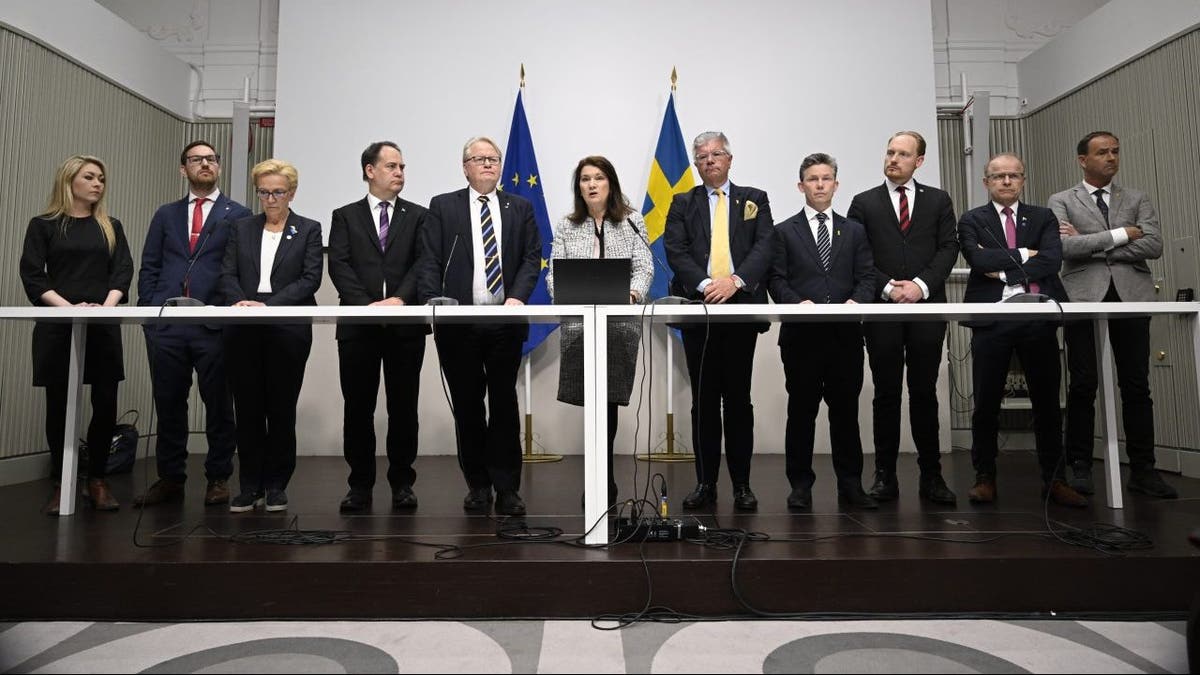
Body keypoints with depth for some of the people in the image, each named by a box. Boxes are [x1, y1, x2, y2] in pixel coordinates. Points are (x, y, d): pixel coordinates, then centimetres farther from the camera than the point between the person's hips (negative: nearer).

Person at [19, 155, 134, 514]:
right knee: (59, 405, 3)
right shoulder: (43, 225, 5)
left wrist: (107, 305, -14)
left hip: (103, 325, 2)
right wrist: (69, 307, -15)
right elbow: (32, 276, -2)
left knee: (106, 403, -1)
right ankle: (61, 484, 13)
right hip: (57, 325, -2)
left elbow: (123, 270, 3)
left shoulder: (111, 226, 13)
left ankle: (97, 479, 11)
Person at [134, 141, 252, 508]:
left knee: (218, 405, 2)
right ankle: (170, 478, 19)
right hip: (165, 325, 4)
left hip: (214, 326, -3)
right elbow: (148, 268, 15)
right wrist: (149, 311, 4)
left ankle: (218, 478, 13)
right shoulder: (166, 215, 17)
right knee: (168, 404, 8)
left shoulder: (238, 215, 7)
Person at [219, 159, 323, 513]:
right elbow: (228, 275, 7)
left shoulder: (308, 229, 6)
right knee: (248, 408, 5)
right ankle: (250, 485, 14)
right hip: (243, 331, 3)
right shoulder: (241, 228, 15)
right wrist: (240, 301, -14)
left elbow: (310, 279, -5)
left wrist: (269, 304, -16)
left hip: (289, 330, -3)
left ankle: (276, 485, 13)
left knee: (282, 409, 2)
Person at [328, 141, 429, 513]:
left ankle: (402, 482, 15)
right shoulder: (345, 216, 12)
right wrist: (365, 304, -15)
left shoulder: (418, 216, 11)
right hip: (357, 325, 0)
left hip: (406, 324, 0)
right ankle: (360, 484, 15)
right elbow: (339, 265, -1)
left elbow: (423, 263, -1)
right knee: (358, 407, 4)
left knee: (403, 406, 4)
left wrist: (399, 298, -17)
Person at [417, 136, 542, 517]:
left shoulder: (520, 208, 13)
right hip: (458, 323, 0)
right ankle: (477, 484, 19)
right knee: (467, 405, 7)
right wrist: (434, 304, -13)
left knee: (504, 403, 3)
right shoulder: (443, 207, 9)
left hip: (506, 321, 0)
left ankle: (507, 488, 10)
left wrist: (518, 297, -12)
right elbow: (430, 262, 2)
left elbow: (532, 257, 4)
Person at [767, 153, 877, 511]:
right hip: (801, 334, -2)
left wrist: (855, 301, -12)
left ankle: (850, 485, 16)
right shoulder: (784, 231, 9)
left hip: (846, 333, 2)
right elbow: (777, 281, 1)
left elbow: (867, 278, 8)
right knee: (801, 411, 3)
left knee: (846, 410, 7)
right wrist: (799, 302, -16)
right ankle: (801, 485, 13)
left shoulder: (855, 231, 15)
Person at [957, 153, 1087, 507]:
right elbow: (978, 259, -11)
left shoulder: (1044, 218, 13)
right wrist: (1023, 255, -5)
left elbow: (1052, 260, -5)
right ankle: (985, 477, 13)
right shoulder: (972, 220, 8)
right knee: (986, 403, 2)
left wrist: (1004, 270, -11)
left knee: (1047, 402, 6)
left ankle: (1054, 479, 17)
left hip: (1038, 319, 2)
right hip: (991, 319, -2)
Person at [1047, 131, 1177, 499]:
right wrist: (1121, 234, -7)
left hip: (1131, 297, 2)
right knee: (1083, 386, -1)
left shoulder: (1137, 199, 16)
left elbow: (1154, 246, 0)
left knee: (1136, 386, 3)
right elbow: (1065, 247, -8)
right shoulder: (1061, 201, 9)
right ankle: (1080, 467, 7)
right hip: (1084, 298, -2)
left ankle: (1142, 469, 11)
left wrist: (1092, 244, -6)